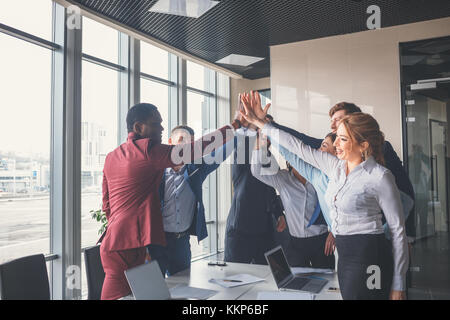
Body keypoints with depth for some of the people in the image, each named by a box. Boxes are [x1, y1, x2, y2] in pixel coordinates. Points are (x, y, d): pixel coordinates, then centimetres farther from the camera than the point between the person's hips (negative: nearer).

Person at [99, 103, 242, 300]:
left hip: (113, 243, 8)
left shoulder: (111, 158, 18)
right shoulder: (146, 149, -7)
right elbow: (192, 152, -12)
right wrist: (235, 125, -7)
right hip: (132, 246, -8)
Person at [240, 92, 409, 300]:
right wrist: (262, 124, 13)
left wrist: (398, 285, -8)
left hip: (368, 256, -7)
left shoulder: (380, 177, -12)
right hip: (345, 257, 7)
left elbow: (398, 230, -8)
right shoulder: (335, 166, 7)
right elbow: (300, 148, 12)